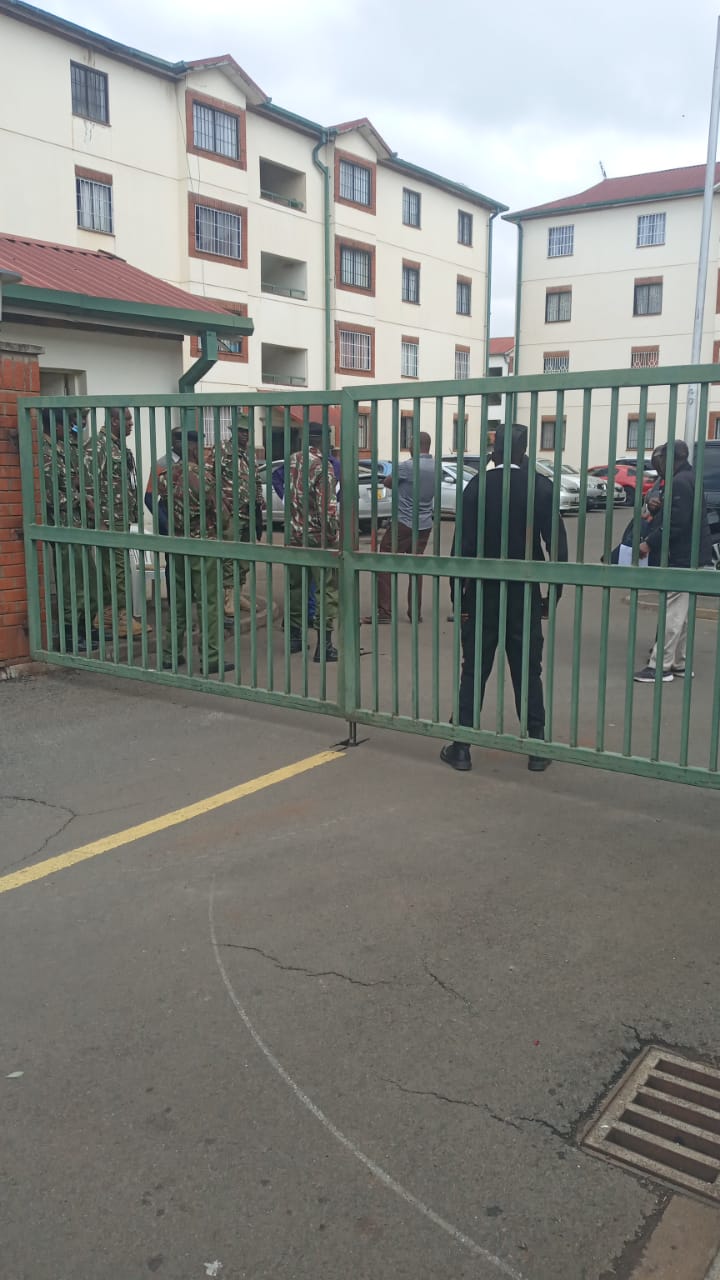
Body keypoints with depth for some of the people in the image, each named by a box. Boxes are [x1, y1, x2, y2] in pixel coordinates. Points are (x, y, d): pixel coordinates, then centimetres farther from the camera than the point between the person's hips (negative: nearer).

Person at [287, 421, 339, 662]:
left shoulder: (292, 461, 4)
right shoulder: (322, 465, -15)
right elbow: (327, 507, -19)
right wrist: (334, 536, -12)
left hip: (294, 534, 7)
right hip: (318, 537, -6)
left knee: (296, 586, 16)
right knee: (327, 590, 0)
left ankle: (294, 637, 24)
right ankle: (323, 644, -2)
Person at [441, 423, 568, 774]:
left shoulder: (477, 486, -7)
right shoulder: (541, 487, -4)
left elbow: (462, 543, -8)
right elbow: (557, 543, -5)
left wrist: (458, 592, -1)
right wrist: (556, 589, 4)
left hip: (482, 592, -1)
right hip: (525, 593, 1)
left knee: (474, 670, 7)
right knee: (528, 670, 10)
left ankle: (462, 747, 9)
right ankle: (537, 747, 13)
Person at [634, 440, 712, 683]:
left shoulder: (680, 482, -17)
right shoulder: (687, 479, 17)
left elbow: (676, 523, -24)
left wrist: (650, 543, -18)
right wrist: (657, 507, 1)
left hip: (681, 558, -11)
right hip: (687, 556, 11)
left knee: (673, 613, -8)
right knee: (680, 613, 14)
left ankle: (660, 666, -6)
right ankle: (678, 662, 21)